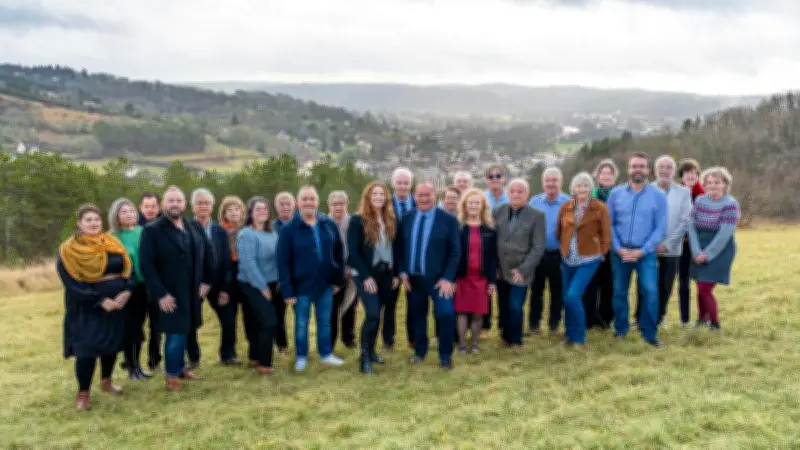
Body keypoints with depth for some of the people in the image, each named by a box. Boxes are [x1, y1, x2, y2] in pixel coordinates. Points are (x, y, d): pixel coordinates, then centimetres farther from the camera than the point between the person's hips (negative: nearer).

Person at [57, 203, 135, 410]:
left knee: (112, 342, 12)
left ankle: (106, 381, 32)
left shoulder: (113, 243, 7)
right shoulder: (68, 250, -7)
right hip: (87, 307, -5)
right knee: (87, 347, -7)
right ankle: (83, 393, 7)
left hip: (117, 302, 5)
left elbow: (128, 268, 4)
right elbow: (71, 283, -14)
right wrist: (100, 300, -21)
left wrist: (127, 291, -15)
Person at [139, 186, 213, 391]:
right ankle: (172, 374, 19)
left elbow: (207, 254, 13)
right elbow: (146, 265, -15)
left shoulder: (195, 227, 7)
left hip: (192, 291, 5)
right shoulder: (152, 230, -10)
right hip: (170, 294, -5)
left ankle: (180, 367, 33)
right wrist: (160, 294, -18)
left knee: (184, 332, 14)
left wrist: (206, 281, 5)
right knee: (175, 334, 0)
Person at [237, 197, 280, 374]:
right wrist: (262, 286, -18)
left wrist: (278, 281, 3)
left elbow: (277, 258, 11)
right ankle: (264, 363, -1)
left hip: (270, 284, 7)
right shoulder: (246, 234, -15)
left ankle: (257, 357, 27)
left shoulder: (272, 234, 7)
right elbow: (249, 263, -20)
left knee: (259, 322, 15)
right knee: (269, 321, -12)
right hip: (253, 285, -7)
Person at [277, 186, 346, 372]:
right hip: (301, 286, -3)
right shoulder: (288, 229, -10)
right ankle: (301, 357, 28)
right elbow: (283, 262, -10)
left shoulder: (329, 224, 0)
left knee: (325, 321, 16)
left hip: (326, 284, 3)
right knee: (301, 323, 11)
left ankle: (326, 354, 32)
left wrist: (338, 279, 4)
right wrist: (287, 290, -13)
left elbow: (338, 254, 6)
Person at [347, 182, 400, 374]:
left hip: (386, 274, 5)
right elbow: (352, 252, -12)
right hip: (365, 275, -5)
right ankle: (364, 357, -4)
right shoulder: (357, 220, -8)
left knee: (377, 315, 11)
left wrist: (395, 274, 7)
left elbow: (395, 248, 13)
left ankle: (371, 350, 26)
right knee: (372, 314, -16)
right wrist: (366, 276, -15)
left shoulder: (391, 220, 8)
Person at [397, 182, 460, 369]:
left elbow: (455, 251, -7)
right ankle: (419, 351, 31)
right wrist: (403, 272, -1)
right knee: (417, 316, 11)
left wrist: (447, 278, -14)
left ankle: (445, 355, 4)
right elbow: (401, 247, 11)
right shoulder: (406, 219, 5)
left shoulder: (448, 220, -5)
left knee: (445, 314, -14)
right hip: (413, 278, 4)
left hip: (438, 278, -3)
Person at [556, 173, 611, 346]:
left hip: (588, 260, -5)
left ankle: (579, 336, 4)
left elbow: (606, 234, -2)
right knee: (567, 299, 10)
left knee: (573, 296, -15)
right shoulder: (565, 207, 2)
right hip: (567, 259, 5)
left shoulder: (600, 208, -8)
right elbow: (559, 231, 14)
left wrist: (600, 253, 2)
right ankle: (569, 334, 28)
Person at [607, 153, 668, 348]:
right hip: (620, 252, 2)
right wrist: (619, 249, -9)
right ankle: (621, 329, 24)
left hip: (646, 252, -1)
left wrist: (641, 251, -11)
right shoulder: (616, 193, 2)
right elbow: (609, 224, 2)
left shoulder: (658, 195, -1)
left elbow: (660, 228, -4)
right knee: (620, 292, 8)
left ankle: (650, 333, 2)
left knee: (650, 291, -12)